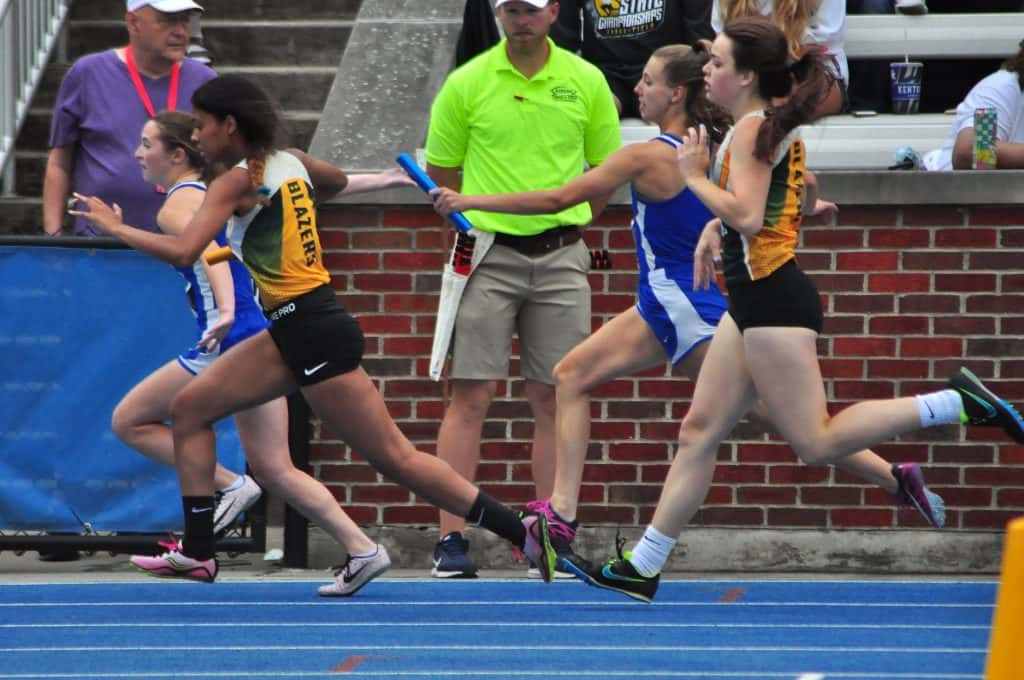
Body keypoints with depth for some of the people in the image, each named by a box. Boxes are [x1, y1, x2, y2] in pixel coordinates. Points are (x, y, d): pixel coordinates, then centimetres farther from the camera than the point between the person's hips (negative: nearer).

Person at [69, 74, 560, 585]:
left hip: (315, 331, -10)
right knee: (190, 408, 10)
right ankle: (197, 553, 8)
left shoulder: (238, 183, -12)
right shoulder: (289, 163, 11)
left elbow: (183, 251, -23)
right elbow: (337, 182, 32)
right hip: (293, 333, 10)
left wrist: (115, 226, -11)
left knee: (394, 457, -6)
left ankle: (525, 531, -4)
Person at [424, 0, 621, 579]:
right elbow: (441, 172, 8)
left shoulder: (586, 82, 4)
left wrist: (562, 212, 5)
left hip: (561, 256, 2)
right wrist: (475, 214, 3)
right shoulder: (466, 84, 0)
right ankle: (452, 539, -5)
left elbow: (606, 167, 12)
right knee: (470, 397, -6)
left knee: (554, 400, 4)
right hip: (487, 253, -2)